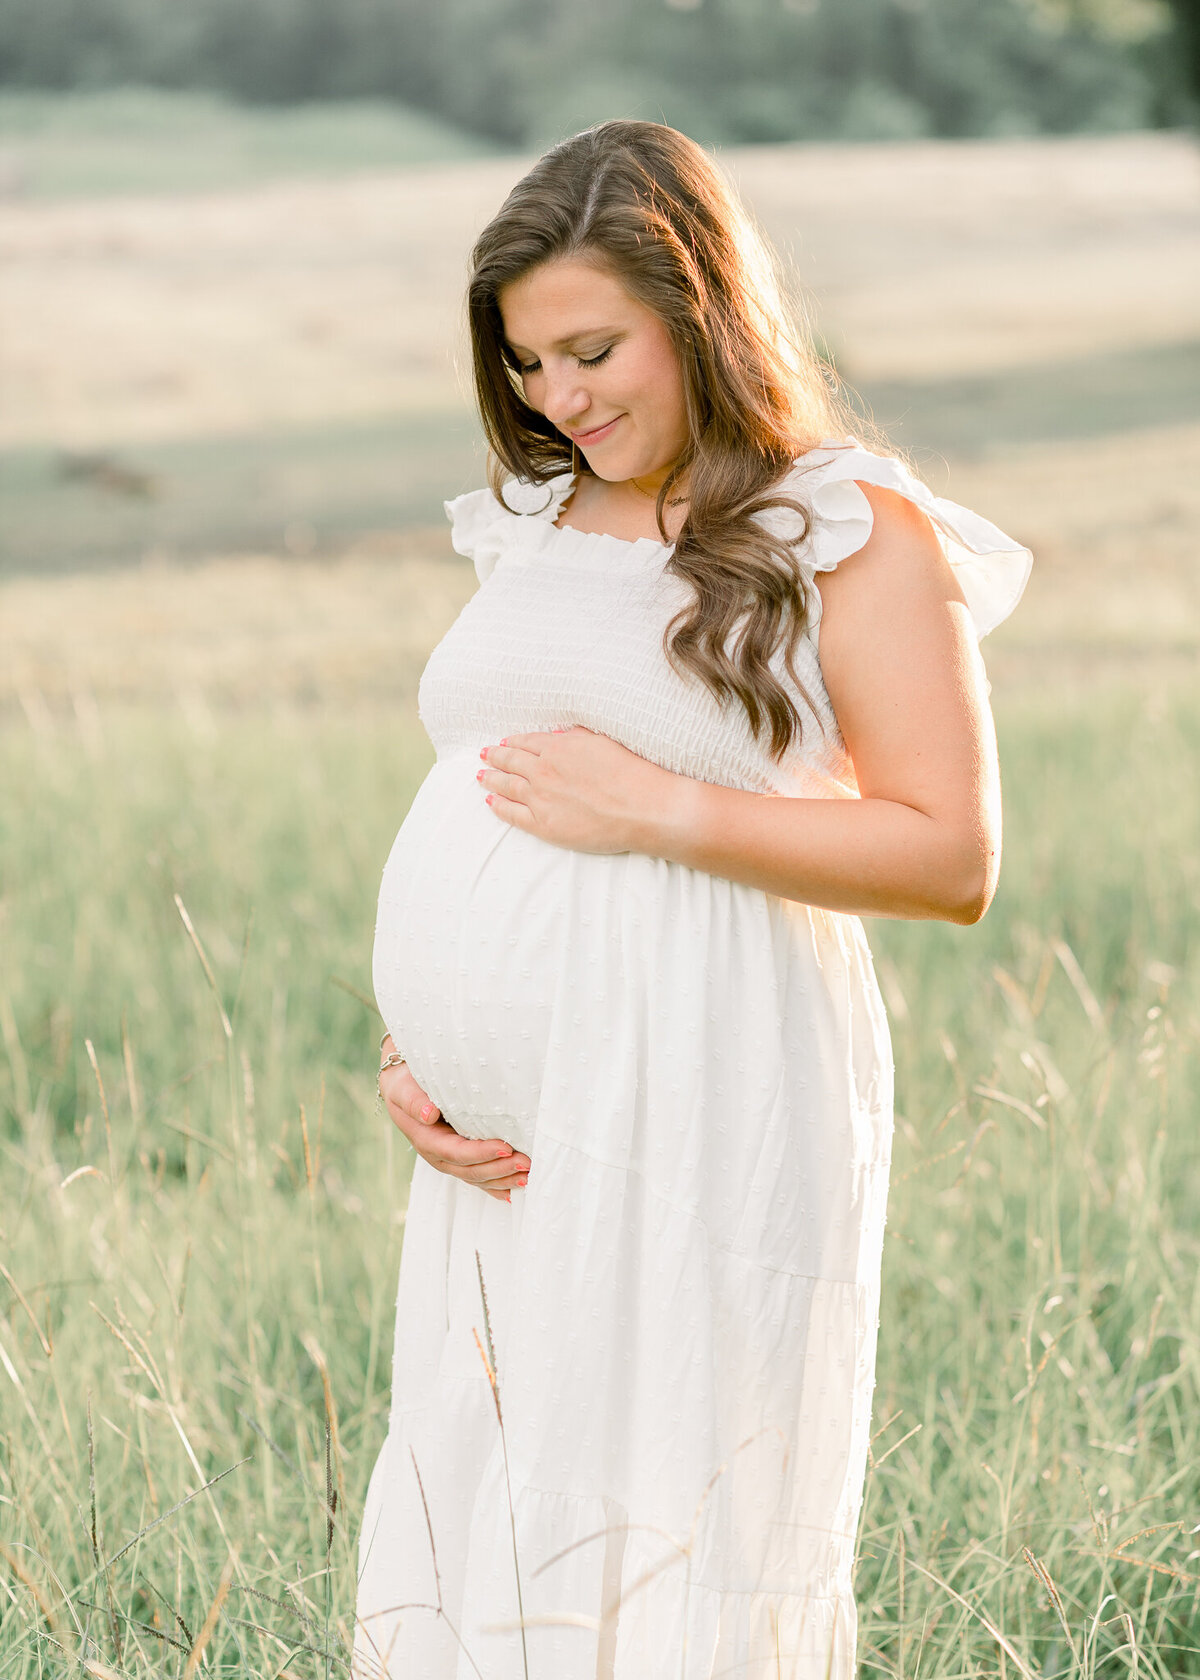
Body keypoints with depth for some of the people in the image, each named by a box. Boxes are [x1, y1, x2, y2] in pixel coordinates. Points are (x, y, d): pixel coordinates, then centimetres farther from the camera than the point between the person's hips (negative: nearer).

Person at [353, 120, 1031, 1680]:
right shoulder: (538, 526, 17)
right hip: (506, 1145, 7)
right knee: (469, 1549, 8)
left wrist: (660, 811, -15)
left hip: (699, 1125, -7)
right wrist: (407, 1045, 8)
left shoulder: (858, 539, -4)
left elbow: (953, 858, -10)